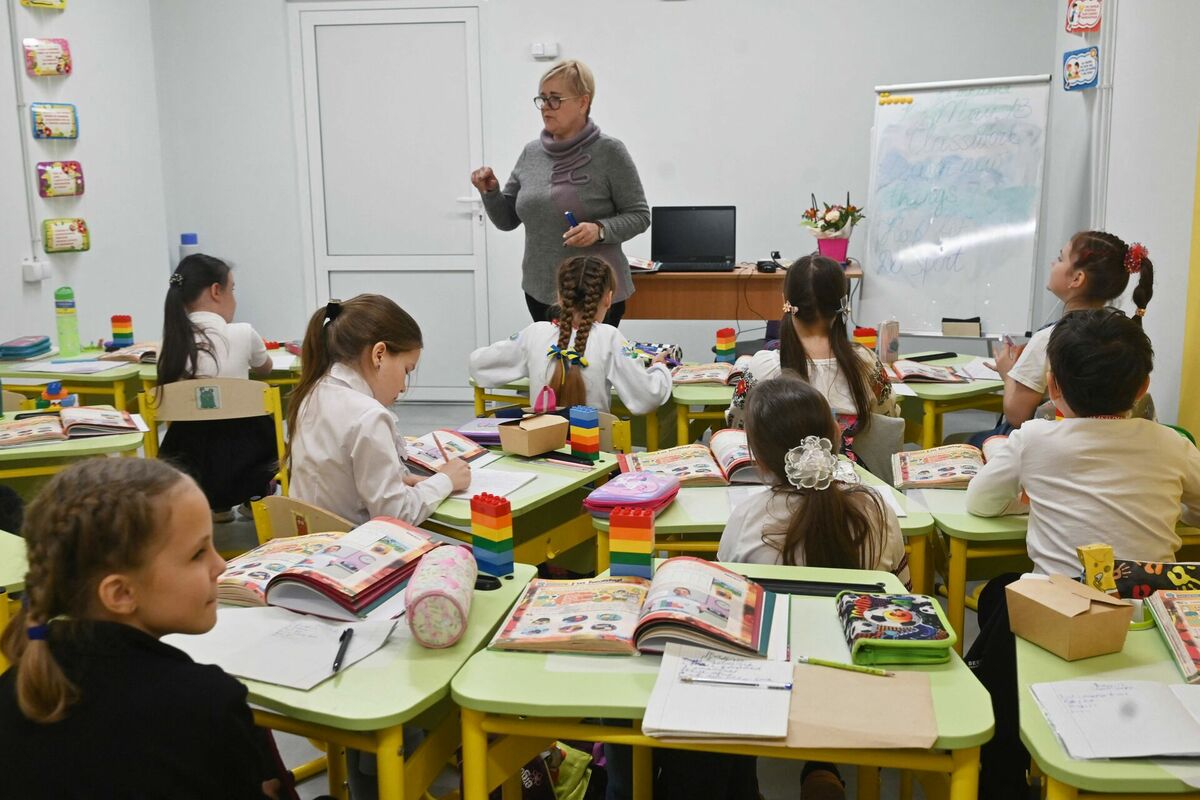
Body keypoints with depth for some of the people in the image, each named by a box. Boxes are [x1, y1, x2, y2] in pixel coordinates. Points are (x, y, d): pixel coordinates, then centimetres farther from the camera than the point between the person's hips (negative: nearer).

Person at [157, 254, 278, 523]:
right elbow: (265, 369, 16)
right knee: (268, 428, 25)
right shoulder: (242, 334, -7)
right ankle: (258, 496, 35)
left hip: (182, 464, 3)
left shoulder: (174, 340, 2)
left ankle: (217, 505, 28)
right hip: (237, 466, -3)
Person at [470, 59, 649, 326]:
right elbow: (507, 220, 11)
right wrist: (490, 192, -8)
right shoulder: (531, 153, 5)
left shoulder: (608, 152, -9)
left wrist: (600, 229, -23)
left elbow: (639, 216, -7)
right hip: (540, 291, 5)